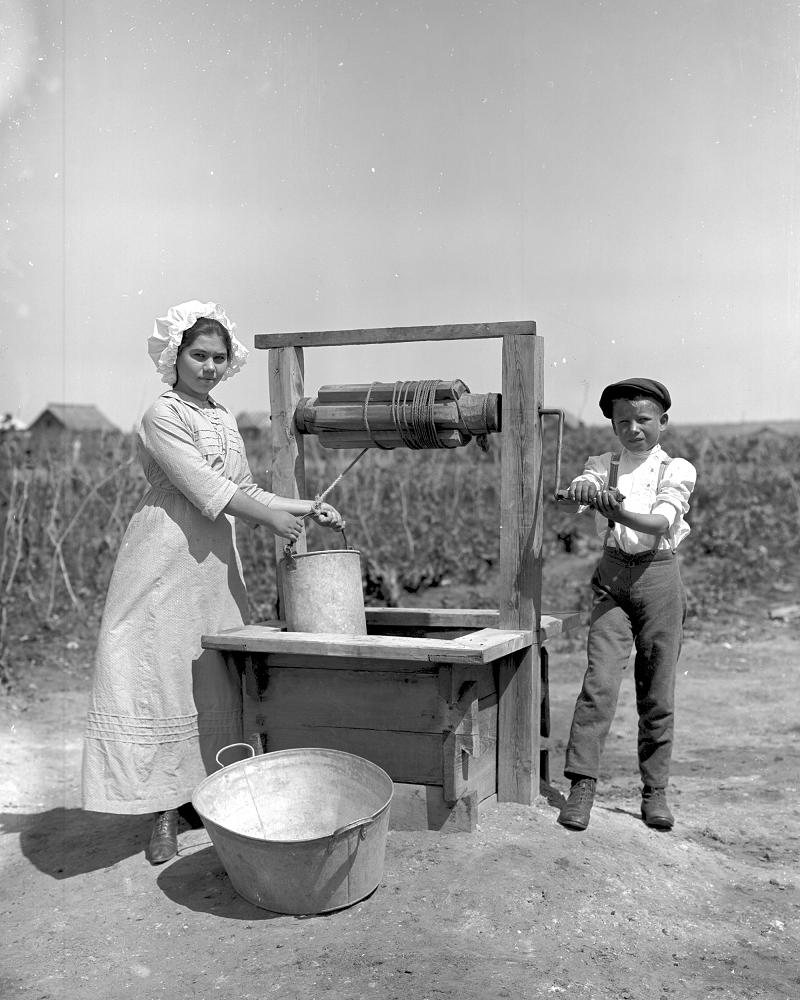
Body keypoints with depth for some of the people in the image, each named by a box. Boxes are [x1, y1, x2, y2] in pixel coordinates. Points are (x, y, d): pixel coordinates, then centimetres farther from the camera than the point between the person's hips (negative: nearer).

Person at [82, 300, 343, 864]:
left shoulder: (223, 418, 14)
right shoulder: (163, 417, -9)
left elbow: (245, 491, 18)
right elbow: (206, 490, -16)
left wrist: (308, 508, 9)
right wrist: (274, 519, -14)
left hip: (216, 563, 8)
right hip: (167, 560, -8)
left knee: (216, 684, 10)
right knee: (161, 675, -4)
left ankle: (204, 793, 22)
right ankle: (165, 813, 5)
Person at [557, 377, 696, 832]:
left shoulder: (678, 470, 2)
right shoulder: (603, 465, 9)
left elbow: (663, 522, -16)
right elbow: (579, 487, -14)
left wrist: (620, 513, -36)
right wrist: (586, 490, -39)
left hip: (660, 577, -1)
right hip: (612, 576, 1)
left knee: (658, 692, 4)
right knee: (599, 681, -9)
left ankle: (655, 791, 17)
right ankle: (582, 785, -4)